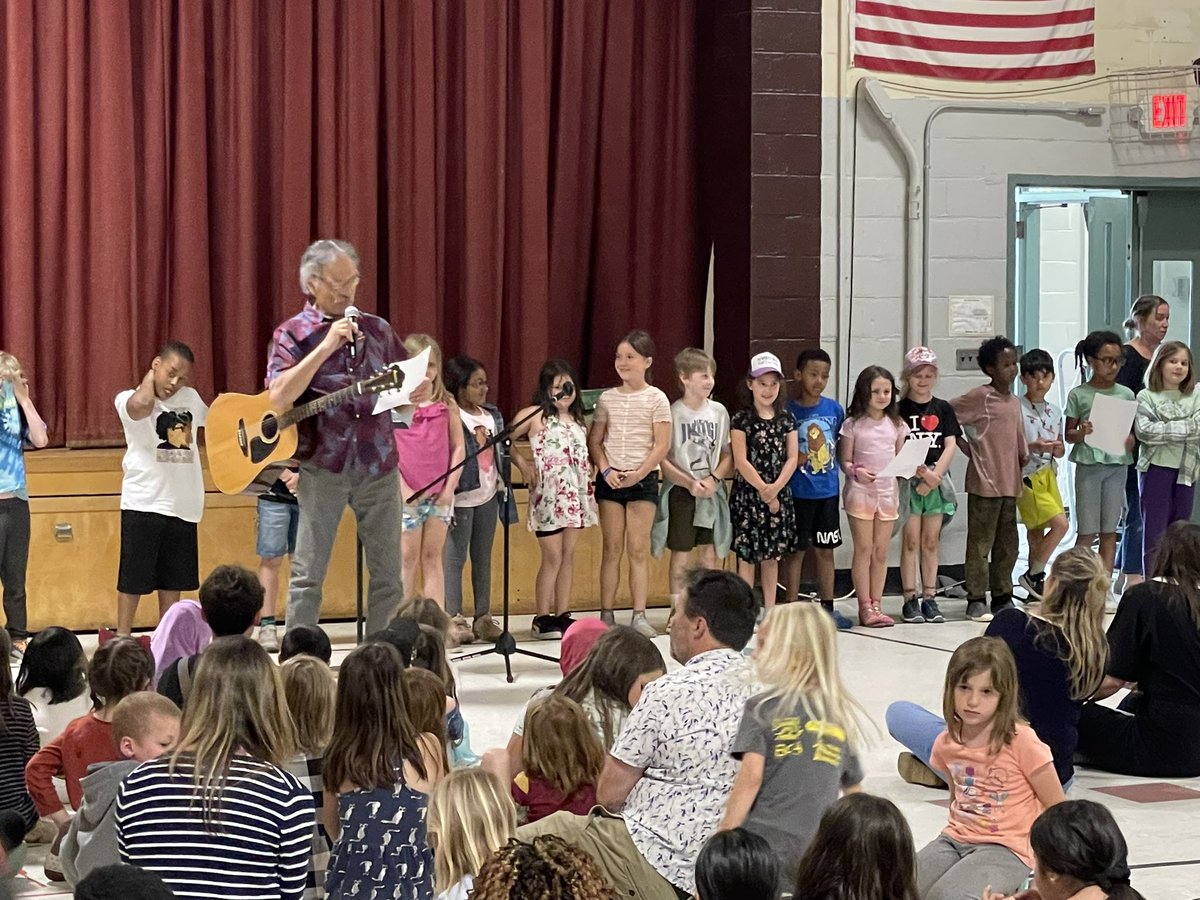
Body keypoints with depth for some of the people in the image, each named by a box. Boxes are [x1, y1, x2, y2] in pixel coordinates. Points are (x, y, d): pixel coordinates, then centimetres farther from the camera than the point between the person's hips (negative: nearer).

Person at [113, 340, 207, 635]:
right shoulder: (128, 399, -7)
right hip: (143, 503, -6)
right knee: (133, 578, -2)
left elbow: (215, 420, 31)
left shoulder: (190, 398, 11)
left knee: (173, 580, 12)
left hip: (182, 504, 6)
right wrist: (150, 377, -14)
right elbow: (141, 405, -31)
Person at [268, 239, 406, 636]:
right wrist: (326, 346, -18)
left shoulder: (377, 330, 11)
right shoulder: (292, 334, 0)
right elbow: (279, 397, -16)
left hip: (379, 465, 4)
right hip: (323, 467, -4)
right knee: (308, 573, -2)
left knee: (388, 573, 5)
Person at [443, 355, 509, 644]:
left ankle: (483, 617, 17)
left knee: (483, 558, 12)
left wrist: (504, 488, 13)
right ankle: (453, 618, 2)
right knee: (455, 558, -1)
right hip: (462, 497, -7)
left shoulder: (493, 415, 11)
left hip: (488, 496, 7)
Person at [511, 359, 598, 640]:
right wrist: (522, 464, -15)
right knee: (553, 558, -6)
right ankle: (542, 619, 1)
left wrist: (590, 487, 12)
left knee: (568, 556, 8)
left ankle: (563, 615, 14)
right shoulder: (534, 415, -5)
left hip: (576, 496, 6)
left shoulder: (578, 419, 14)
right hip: (548, 496, -6)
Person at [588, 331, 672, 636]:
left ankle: (639, 616, -1)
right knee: (612, 548, 4)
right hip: (610, 480, 2)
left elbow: (662, 445, -6)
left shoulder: (656, 399, -2)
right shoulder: (607, 398, 6)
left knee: (638, 549, -2)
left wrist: (639, 473, -14)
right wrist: (606, 470, -8)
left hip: (642, 479, -2)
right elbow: (594, 441, 7)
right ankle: (606, 615, 5)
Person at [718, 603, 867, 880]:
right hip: (819, 852, 4)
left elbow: (751, 777, -7)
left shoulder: (762, 708, 3)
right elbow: (853, 789, 23)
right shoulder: (842, 715, 16)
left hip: (764, 845, -4)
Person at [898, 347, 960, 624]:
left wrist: (935, 475, -10)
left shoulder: (943, 409, 9)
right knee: (911, 541, -3)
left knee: (931, 541, 6)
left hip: (937, 480, 3)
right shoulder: (900, 409, 0)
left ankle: (929, 598, 10)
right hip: (908, 480, -3)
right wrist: (920, 473, -16)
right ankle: (910, 600, -1)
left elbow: (950, 446, 3)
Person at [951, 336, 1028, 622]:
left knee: (1007, 544, 12)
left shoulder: (1014, 403, 13)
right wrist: (967, 448, -8)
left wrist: (1019, 475, 12)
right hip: (985, 483, -7)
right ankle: (976, 601, 2)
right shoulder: (979, 398, -9)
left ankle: (1002, 597, 20)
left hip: (1009, 483, 7)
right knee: (980, 543, -2)